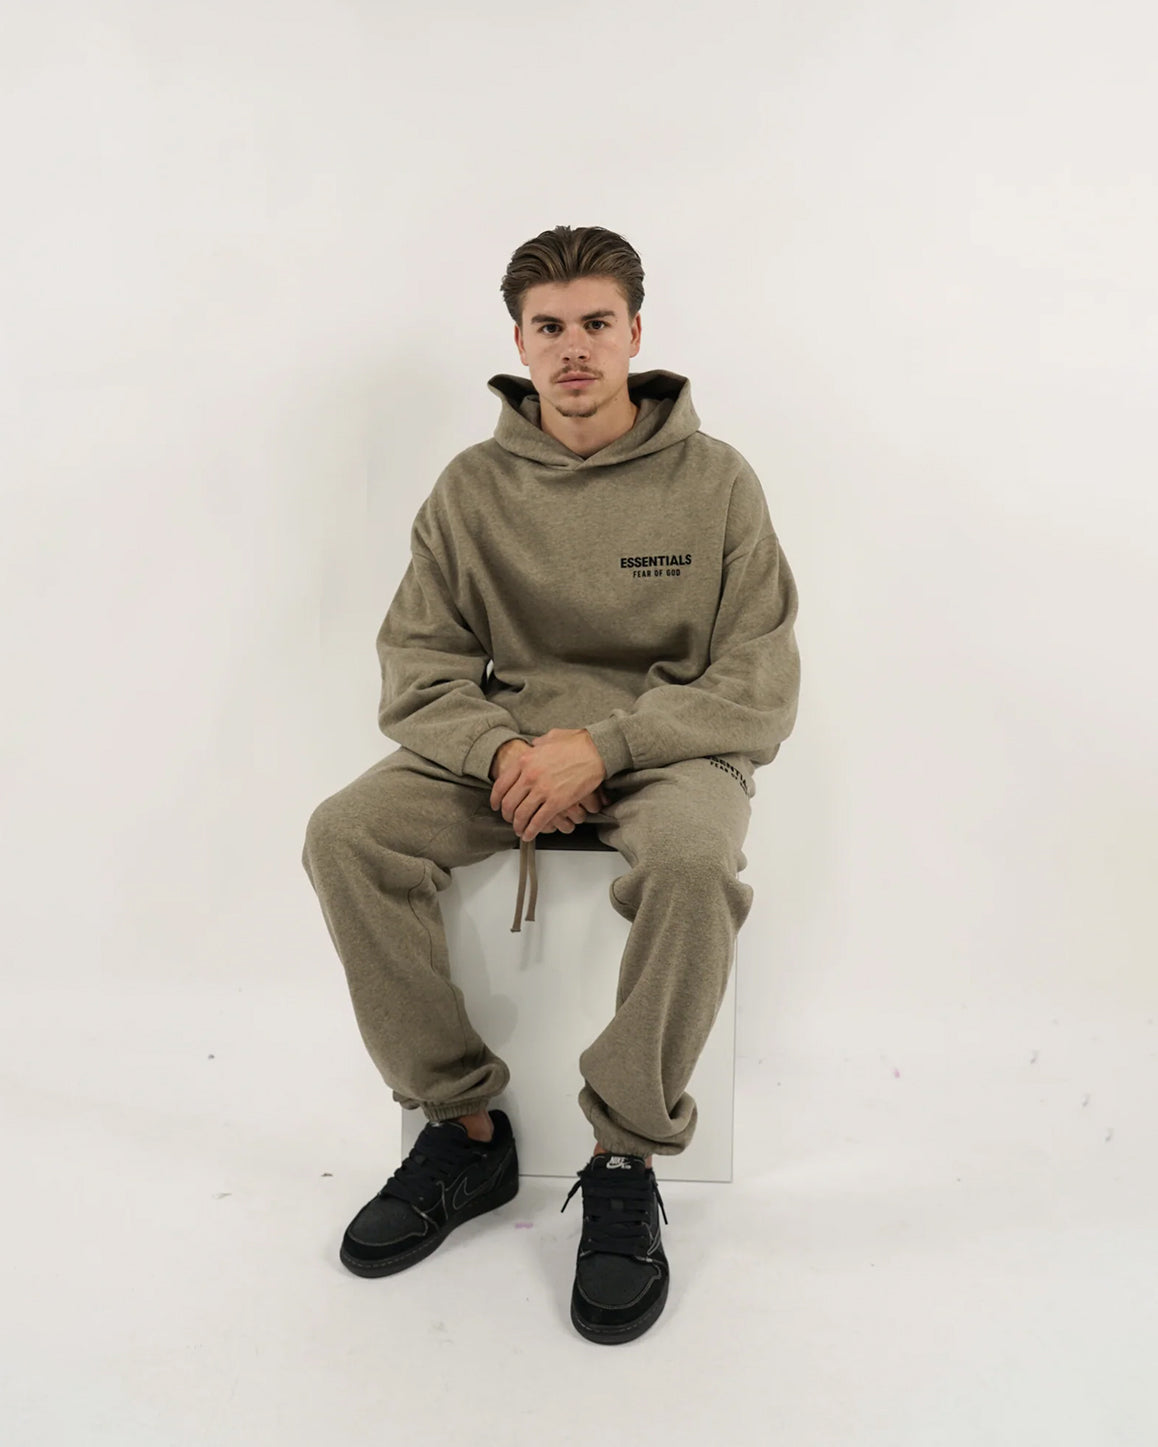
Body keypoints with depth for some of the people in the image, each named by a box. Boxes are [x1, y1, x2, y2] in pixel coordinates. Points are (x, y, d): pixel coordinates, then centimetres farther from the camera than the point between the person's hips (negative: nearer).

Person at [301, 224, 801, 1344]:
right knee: (345, 836, -22)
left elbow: (761, 687, -6)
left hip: (667, 745, -2)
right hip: (501, 742, 3)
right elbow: (416, 663, 4)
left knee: (695, 861, -37)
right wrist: (501, 751, -17)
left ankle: (627, 1161, -15)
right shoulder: (472, 486, 5)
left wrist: (601, 745, -19)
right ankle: (462, 1126, -6)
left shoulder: (715, 481, -1)